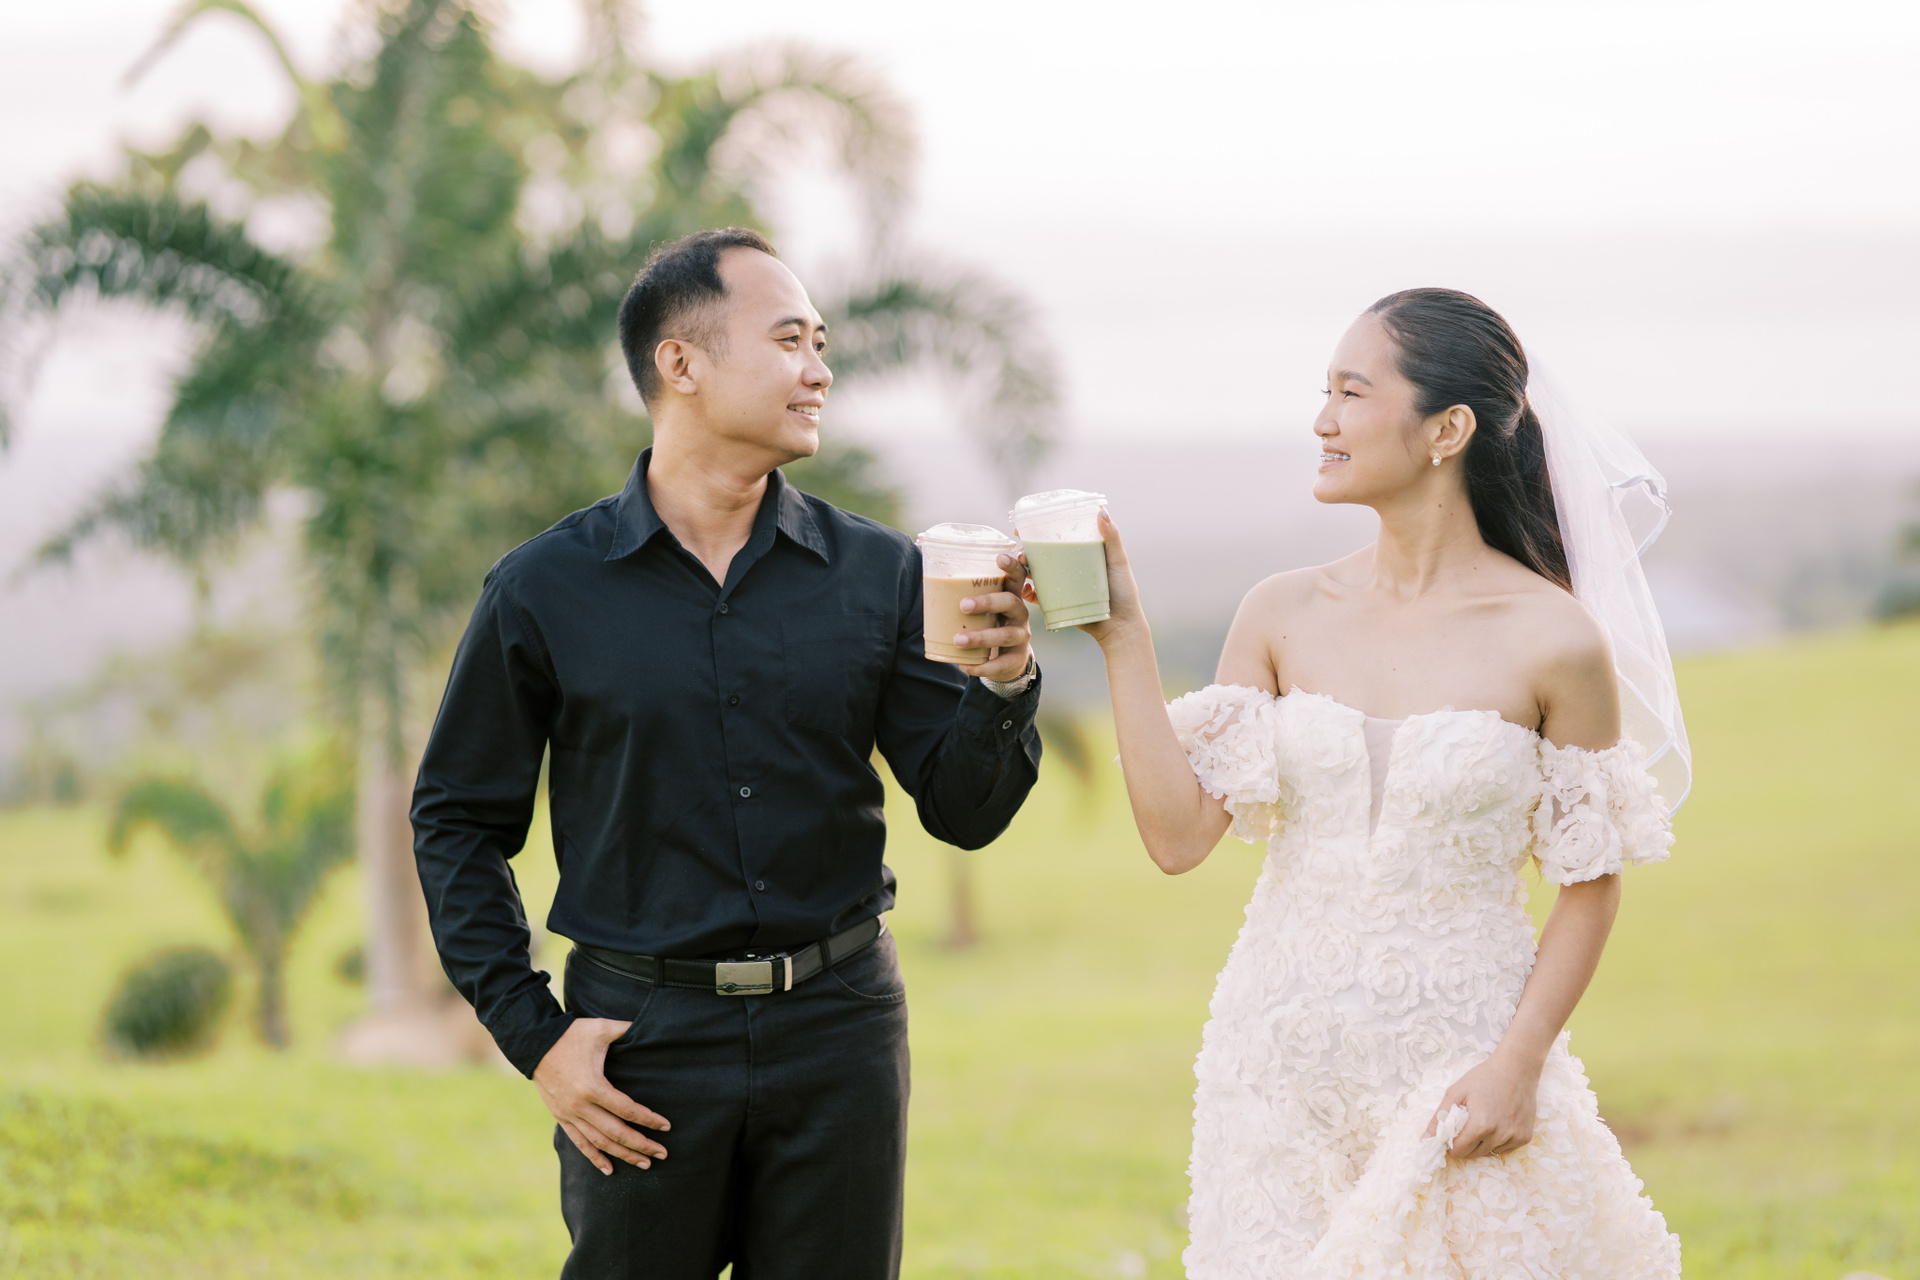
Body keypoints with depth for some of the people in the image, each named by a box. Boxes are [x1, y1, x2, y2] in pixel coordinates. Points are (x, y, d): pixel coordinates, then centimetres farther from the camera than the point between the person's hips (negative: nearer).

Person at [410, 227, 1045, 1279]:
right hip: (641, 1039, -2)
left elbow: (961, 812, 4)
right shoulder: (545, 590, -1)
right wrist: (533, 1036, -2)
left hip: (839, 1033, 2)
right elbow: (458, 822, 6)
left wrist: (1002, 688, -16)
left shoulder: (878, 574, 4)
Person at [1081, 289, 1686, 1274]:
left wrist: (1519, 1063, -11)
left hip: (1462, 1073, -3)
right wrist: (1123, 638, -6)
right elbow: (1179, 834, -3)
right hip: (1285, 1070, 3)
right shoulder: (1283, 617, 2)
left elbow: (1591, 884, -2)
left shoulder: (1555, 644, -8)